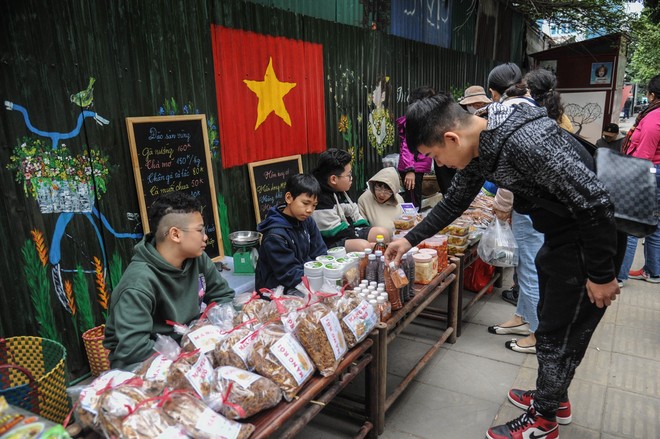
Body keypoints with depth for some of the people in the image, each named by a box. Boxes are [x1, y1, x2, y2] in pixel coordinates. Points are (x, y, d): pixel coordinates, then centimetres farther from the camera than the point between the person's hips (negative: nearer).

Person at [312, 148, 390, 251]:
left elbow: (354, 215, 19)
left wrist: (368, 232, 7)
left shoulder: (340, 192, 11)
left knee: (383, 233, 1)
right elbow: (335, 230, -22)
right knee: (363, 245, -33)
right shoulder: (321, 199, -21)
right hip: (330, 242, -10)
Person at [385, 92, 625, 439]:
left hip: (589, 241, -9)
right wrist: (410, 240, 8)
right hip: (559, 237, 9)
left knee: (559, 334, 6)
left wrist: (601, 275, -20)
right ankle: (554, 398, 43)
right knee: (550, 322, 22)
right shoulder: (476, 148, -4)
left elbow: (594, 202, -29)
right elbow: (454, 203, 10)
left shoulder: (526, 142, -33)